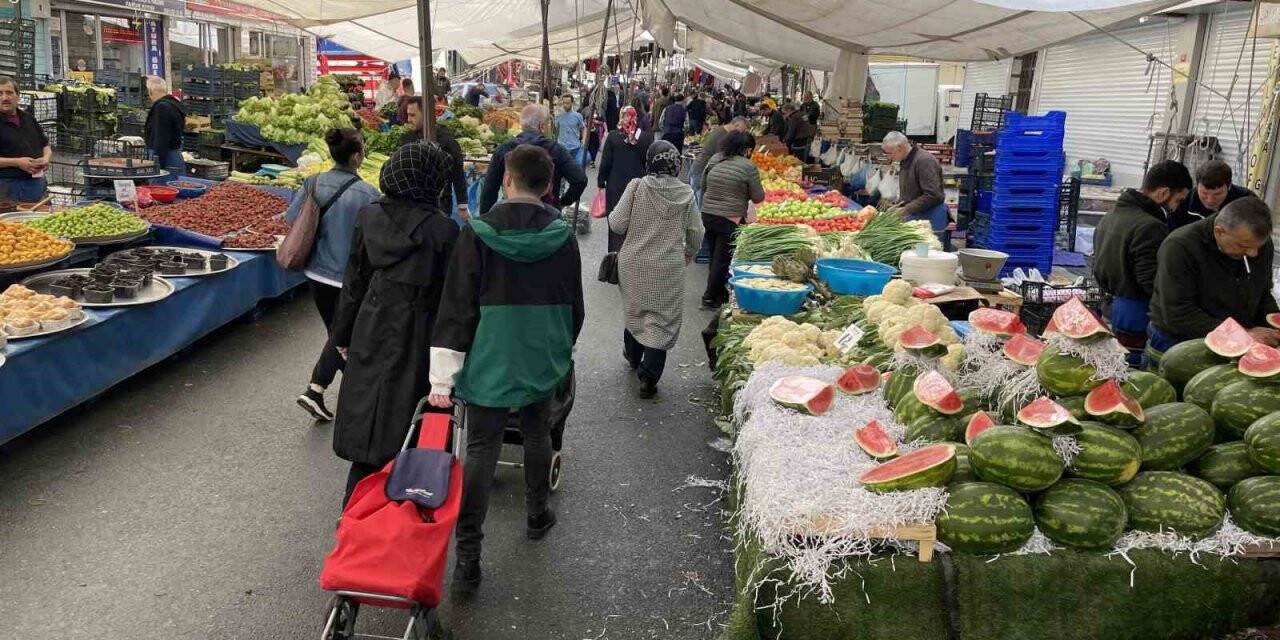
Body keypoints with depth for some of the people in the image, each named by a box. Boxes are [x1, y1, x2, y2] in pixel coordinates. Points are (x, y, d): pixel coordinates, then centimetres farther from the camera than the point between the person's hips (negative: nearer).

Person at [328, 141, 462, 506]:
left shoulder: (369, 216, -1)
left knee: (368, 419, 15)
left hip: (371, 330, 4)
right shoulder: (443, 230, -15)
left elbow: (354, 280, 5)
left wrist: (343, 335, 15)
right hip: (416, 339, -4)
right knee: (403, 421, 8)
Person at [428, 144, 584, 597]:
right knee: (536, 433, 22)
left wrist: (443, 375, -8)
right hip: (542, 359, 2)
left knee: (481, 449, 1)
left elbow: (457, 307, -11)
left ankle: (467, 558, -1)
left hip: (489, 360, -2)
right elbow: (573, 304, 4)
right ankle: (537, 515, 39)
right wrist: (564, 350, 21)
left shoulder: (478, 234, -12)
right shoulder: (562, 235, -5)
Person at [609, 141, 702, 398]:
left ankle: (633, 357, 44)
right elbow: (696, 234, 1)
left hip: (634, 264, 1)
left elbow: (617, 225, -10)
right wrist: (689, 252, 21)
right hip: (669, 268, -1)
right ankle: (648, 376, 2)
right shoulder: (686, 194, -7)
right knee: (663, 319, 7)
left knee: (635, 310, 23)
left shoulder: (636, 187, -11)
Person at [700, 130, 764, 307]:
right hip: (730, 219, -6)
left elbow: (703, 185, 14)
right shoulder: (748, 167, -12)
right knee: (723, 259, 5)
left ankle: (719, 292, 31)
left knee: (715, 255, 18)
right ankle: (710, 297, 11)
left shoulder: (714, 160, 3)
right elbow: (758, 198, -6)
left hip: (708, 215, 6)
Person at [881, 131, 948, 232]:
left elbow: (933, 196, -23)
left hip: (929, 219, -8)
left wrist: (906, 210, -21)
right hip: (913, 217, 8)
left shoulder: (924, 161, -17)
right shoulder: (904, 162, 14)